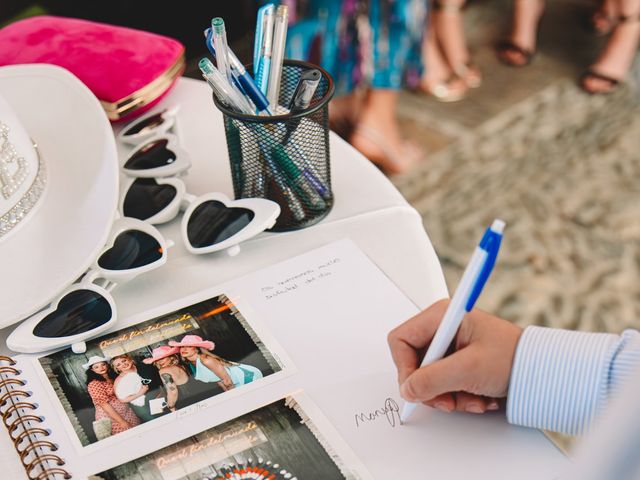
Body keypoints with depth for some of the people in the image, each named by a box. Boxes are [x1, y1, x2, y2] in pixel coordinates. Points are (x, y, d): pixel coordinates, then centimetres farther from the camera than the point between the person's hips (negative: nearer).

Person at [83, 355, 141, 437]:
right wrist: (121, 421, -19)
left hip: (127, 413, 6)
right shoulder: (94, 384, -12)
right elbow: (104, 404, -17)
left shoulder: (114, 378, 9)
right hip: (109, 416, -6)